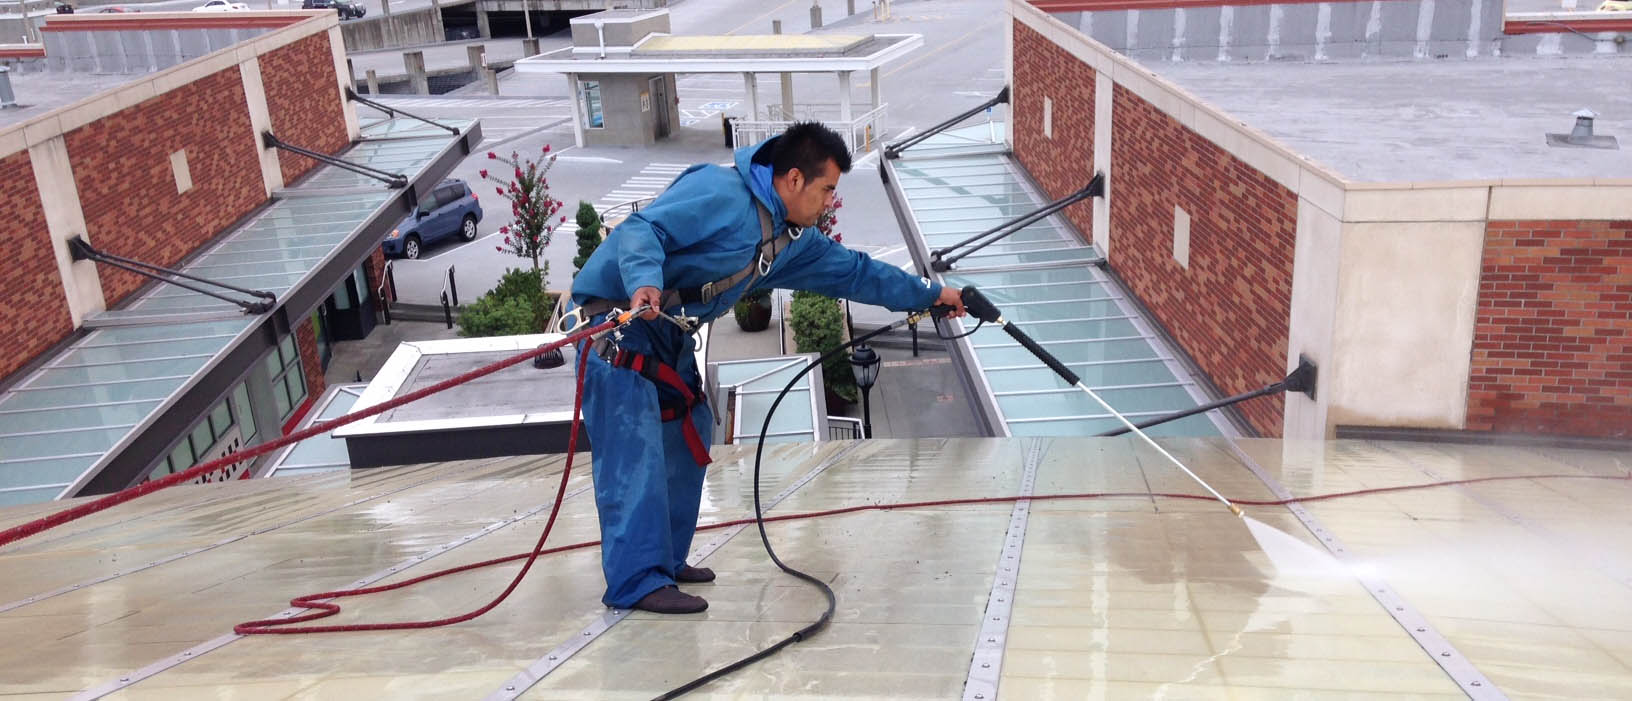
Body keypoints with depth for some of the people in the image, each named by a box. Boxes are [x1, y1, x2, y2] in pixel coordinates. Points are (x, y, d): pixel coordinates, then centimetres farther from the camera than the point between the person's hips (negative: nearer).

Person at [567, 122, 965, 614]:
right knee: (634, 449, -15)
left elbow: (850, 270, 18)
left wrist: (928, 294, 22)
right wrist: (645, 282, -47)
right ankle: (637, 583, -13)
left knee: (688, 433, 12)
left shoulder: (793, 237, 9)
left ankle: (665, 559, 23)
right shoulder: (720, 194, -20)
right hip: (617, 316, -10)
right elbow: (642, 230, -28)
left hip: (667, 332, 10)